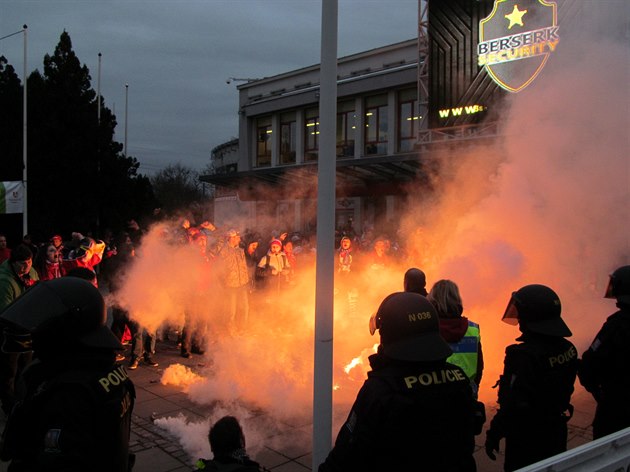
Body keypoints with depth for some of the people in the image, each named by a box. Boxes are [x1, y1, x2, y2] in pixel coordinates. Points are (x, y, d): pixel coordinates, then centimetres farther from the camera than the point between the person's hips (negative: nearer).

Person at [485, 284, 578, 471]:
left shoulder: (525, 355, -30)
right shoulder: (567, 348, -4)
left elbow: (515, 404, -28)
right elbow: (565, 388, 9)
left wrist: (494, 434, -18)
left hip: (526, 437, -7)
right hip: (556, 432, 7)